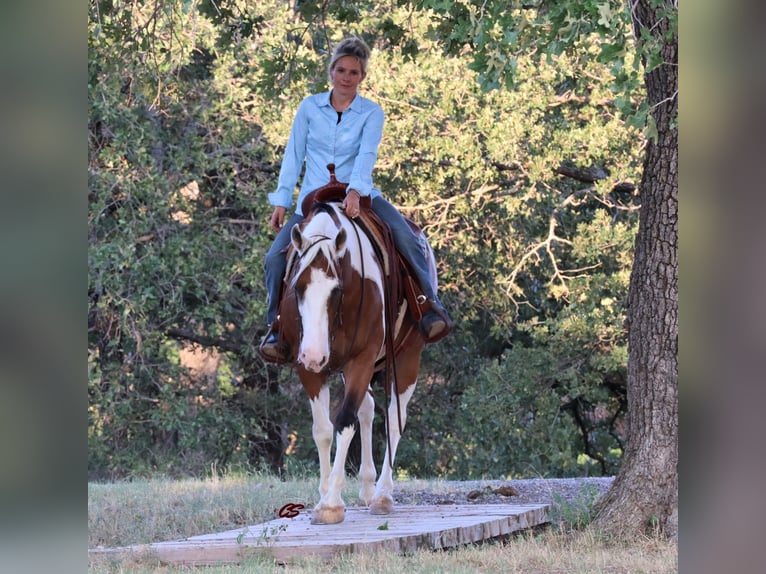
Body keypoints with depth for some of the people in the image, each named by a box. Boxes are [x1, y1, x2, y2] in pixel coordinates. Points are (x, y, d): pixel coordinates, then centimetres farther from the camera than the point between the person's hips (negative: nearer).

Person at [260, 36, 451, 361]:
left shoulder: (371, 113, 1)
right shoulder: (309, 107, 5)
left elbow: (367, 154, -15)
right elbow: (293, 156, 6)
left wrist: (354, 192, -33)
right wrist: (281, 202, -1)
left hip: (358, 196, -1)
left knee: (407, 240, -24)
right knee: (275, 258, -16)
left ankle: (430, 308, -19)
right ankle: (276, 327, -2)